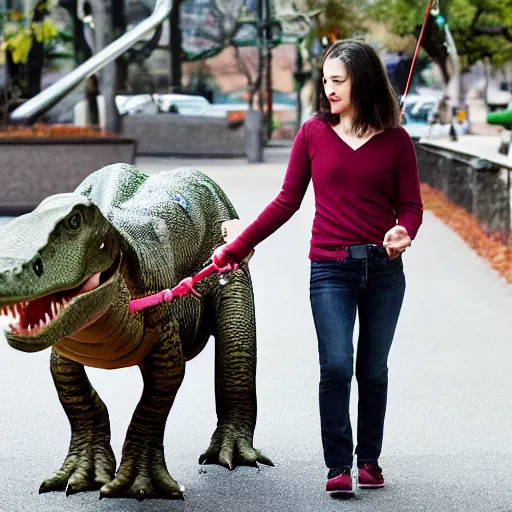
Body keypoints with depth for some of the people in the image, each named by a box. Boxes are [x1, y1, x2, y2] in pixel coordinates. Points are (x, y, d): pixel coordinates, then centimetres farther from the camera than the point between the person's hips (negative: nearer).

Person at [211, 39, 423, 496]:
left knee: (373, 370, 7)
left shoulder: (395, 141, 2)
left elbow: (411, 205, 4)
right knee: (335, 366, -12)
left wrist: (403, 234, -19)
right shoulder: (314, 133, 4)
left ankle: (369, 460, 23)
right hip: (331, 270, 0)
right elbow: (287, 201, 8)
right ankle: (338, 466, -1)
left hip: (384, 270, 0)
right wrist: (236, 248, 6)